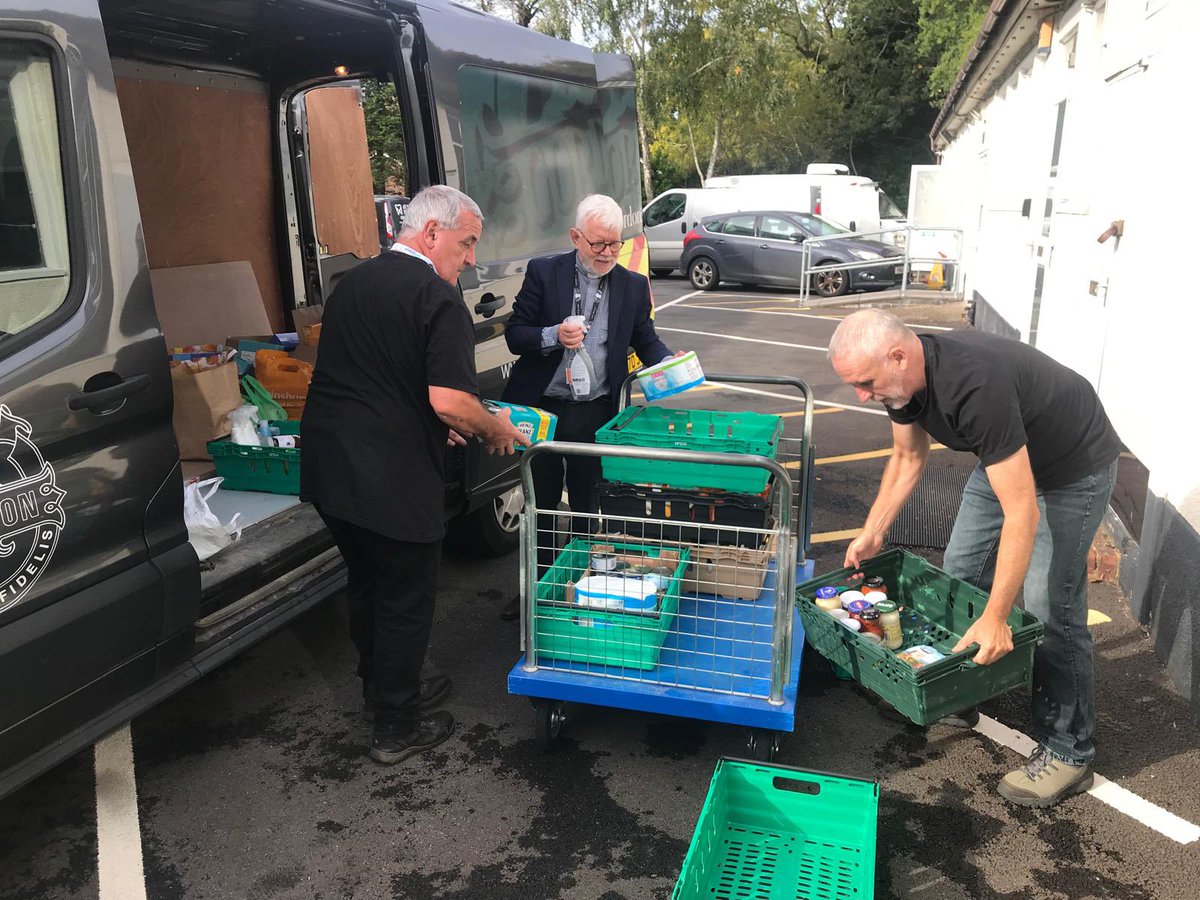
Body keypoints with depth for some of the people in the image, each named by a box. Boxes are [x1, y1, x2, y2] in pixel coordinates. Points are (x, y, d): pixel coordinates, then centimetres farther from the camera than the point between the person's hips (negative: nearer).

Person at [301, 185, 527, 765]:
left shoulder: (351, 282, 12)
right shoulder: (437, 298, -14)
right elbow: (450, 402, -24)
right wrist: (498, 430, -4)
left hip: (326, 466, 8)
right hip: (390, 479, -8)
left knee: (367, 584, 23)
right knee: (405, 600, 9)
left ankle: (384, 688, 43)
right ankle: (396, 729, 24)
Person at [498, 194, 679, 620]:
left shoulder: (633, 285, 4)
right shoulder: (543, 272, -2)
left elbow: (646, 341, 11)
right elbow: (514, 334, -3)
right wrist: (554, 335, -22)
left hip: (595, 414, 1)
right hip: (542, 408, 0)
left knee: (588, 505, 12)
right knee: (540, 502, 14)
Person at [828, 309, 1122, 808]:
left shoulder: (976, 387, -41)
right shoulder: (904, 376, -14)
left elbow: (1021, 513, -39)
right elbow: (908, 458, 5)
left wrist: (994, 619, -37)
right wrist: (872, 533, 2)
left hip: (1072, 467, -8)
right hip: (1006, 457, 9)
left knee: (1050, 607, -9)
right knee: (961, 571, 12)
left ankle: (1068, 753, 6)